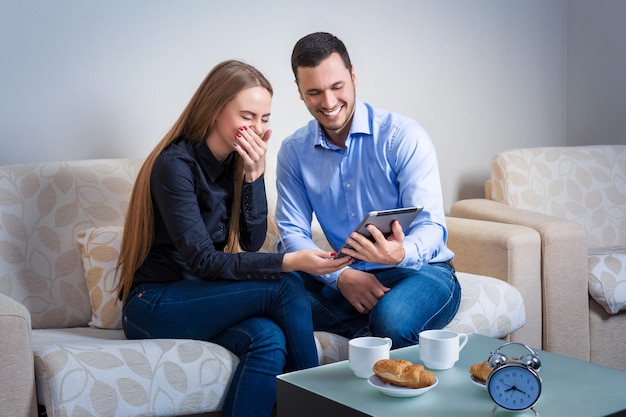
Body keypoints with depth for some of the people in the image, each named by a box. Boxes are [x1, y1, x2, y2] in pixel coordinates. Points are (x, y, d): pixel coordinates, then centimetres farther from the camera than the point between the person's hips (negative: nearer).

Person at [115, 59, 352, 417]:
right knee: (286, 288, -23)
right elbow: (203, 261, -23)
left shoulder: (235, 163, 4)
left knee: (270, 339, -28)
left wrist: (255, 173, -13)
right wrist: (291, 262, -31)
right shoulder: (175, 164, -17)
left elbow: (252, 242, -1)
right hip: (154, 306, -6)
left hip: (199, 296, 6)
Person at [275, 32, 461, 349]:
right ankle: (370, 333, -13)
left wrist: (401, 253, -41)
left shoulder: (405, 136, -10)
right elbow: (293, 233, -1)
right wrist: (342, 276, -21)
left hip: (420, 271, -4)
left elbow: (432, 227, -15)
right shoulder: (293, 151, 2)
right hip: (347, 278, 4)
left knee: (392, 318, -38)